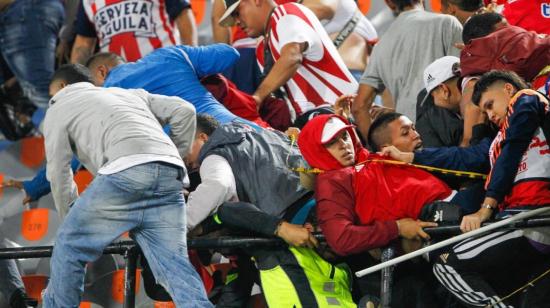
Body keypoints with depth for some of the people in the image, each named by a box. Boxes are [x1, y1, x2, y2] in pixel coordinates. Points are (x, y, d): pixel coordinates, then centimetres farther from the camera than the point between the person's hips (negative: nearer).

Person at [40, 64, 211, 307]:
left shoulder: (59, 109, 25)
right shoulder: (130, 94, 39)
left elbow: (58, 172, 16)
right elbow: (184, 110, 27)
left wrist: (70, 215, 28)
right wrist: (178, 155, 35)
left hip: (125, 170, -5)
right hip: (170, 177, 5)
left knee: (69, 246, 11)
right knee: (173, 263, 1)